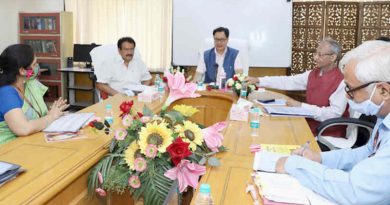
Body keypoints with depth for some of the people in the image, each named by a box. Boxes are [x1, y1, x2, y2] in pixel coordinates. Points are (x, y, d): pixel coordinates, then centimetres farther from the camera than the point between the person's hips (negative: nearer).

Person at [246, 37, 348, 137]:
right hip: (310, 126, 6)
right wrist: (258, 80, -2)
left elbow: (335, 113, -24)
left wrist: (301, 106, -23)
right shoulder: (313, 74, 5)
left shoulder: (341, 81, -17)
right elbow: (288, 81, 4)